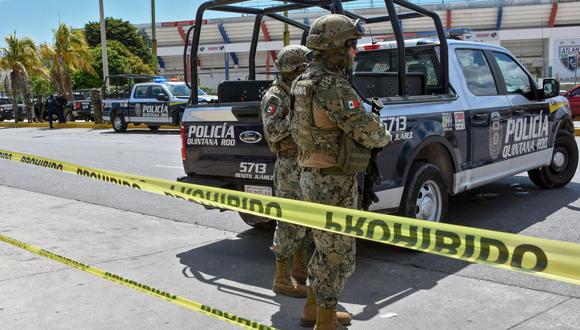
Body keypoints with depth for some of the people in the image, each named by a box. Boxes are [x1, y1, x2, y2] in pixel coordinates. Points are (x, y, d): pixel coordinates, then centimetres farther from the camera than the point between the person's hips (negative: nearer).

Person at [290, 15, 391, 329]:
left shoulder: (307, 80, 12)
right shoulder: (332, 85, -21)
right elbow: (368, 131, -22)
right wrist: (382, 134, 3)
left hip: (314, 178, 10)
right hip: (333, 185, -10)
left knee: (328, 249, 22)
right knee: (338, 256, 3)